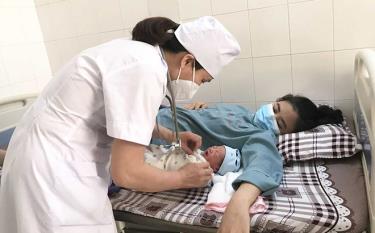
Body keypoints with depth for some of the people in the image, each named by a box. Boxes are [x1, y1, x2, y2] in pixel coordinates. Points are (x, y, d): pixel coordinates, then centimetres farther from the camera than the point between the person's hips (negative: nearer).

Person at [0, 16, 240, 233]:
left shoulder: (138, 52, 5)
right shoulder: (147, 69, -24)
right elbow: (126, 173, -23)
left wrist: (170, 135, 18)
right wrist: (183, 178, -7)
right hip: (54, 168, -9)